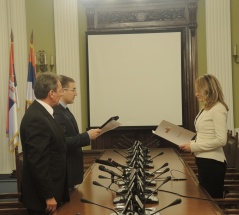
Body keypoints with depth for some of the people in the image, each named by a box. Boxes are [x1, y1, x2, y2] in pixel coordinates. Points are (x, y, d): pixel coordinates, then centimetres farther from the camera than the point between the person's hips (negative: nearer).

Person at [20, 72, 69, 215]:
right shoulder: (36, 119, -23)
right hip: (42, 196, -9)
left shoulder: (41, 112, 8)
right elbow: (37, 162, -25)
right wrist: (48, 196, -21)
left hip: (50, 190, 9)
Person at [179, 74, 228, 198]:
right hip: (204, 160, 9)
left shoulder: (218, 109, -15)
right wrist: (191, 143, 1)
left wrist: (194, 147, -17)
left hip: (212, 163, -9)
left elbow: (221, 140, -21)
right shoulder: (207, 108, 12)